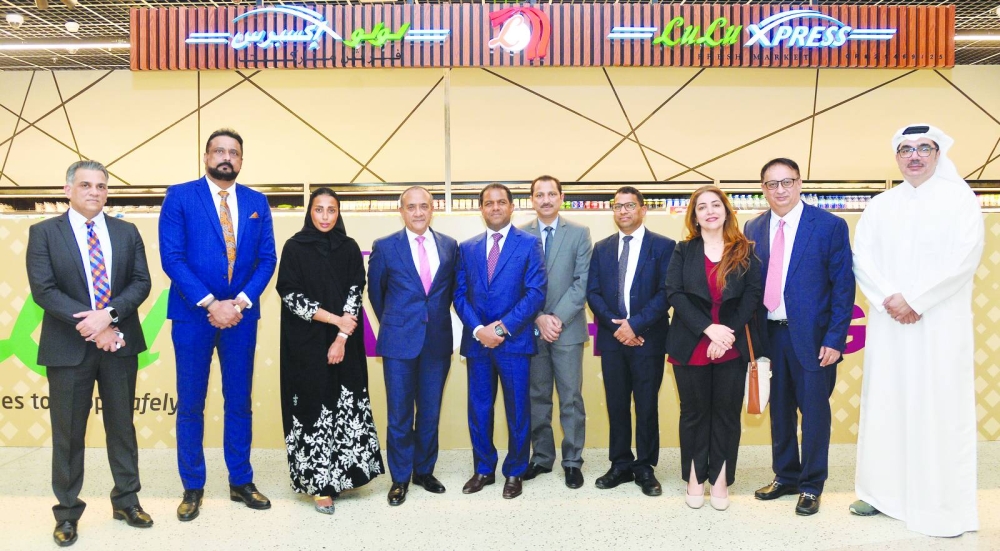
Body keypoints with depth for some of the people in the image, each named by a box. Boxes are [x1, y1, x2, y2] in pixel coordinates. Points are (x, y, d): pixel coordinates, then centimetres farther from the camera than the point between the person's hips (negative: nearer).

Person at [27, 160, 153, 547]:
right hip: (69, 347, -2)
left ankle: (126, 500, 26)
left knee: (122, 425, 12)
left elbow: (141, 281, -1)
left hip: (120, 344, 2)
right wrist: (91, 325, -17)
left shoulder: (127, 232, 7)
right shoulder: (44, 232, -1)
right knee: (68, 432, 7)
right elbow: (43, 290, -10)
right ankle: (67, 512, 21)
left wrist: (109, 315, -18)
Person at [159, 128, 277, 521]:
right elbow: (171, 257, -9)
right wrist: (211, 303, -16)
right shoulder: (180, 196, -2)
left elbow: (267, 259, 4)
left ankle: (241, 482, 23)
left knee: (239, 401, 10)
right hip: (193, 314, -2)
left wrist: (240, 301, -10)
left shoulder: (257, 202, 8)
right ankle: (192, 488, 20)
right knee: (190, 404, 6)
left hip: (241, 314, 3)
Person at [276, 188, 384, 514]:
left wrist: (342, 338, -11)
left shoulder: (349, 248, 5)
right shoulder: (294, 248, -1)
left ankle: (343, 473, 19)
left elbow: (355, 293, 0)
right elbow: (290, 294, -7)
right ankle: (320, 484, 6)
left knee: (346, 407, 4)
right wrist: (335, 319, -12)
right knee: (313, 408, -2)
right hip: (306, 343, -2)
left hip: (344, 344, 2)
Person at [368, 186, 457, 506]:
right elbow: (375, 291, 9)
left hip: (438, 342, 3)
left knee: (430, 412, 12)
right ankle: (400, 478, 19)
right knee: (399, 414, 5)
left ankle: (425, 471, 28)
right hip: (400, 342, -2)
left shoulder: (449, 246, 4)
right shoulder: (385, 247, -2)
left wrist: (437, 320, 13)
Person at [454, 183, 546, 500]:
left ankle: (514, 473, 21)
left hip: (514, 341, -3)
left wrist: (503, 327, -14)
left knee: (517, 411, 6)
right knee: (478, 410, 10)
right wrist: (478, 329, -10)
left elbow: (536, 292, -7)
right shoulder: (467, 248, 11)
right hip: (477, 341, 3)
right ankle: (483, 470, 25)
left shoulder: (529, 244, 1)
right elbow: (460, 295, 6)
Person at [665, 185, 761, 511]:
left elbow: (753, 295, -3)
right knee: (694, 413, 8)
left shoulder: (744, 252, 4)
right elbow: (674, 293, -7)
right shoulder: (684, 251, 4)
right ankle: (695, 478, 20)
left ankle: (720, 480, 17)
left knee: (727, 413, 6)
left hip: (732, 348, 0)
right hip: (691, 347, 0)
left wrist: (728, 334, -15)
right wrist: (707, 328, -18)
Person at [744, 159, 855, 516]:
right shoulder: (753, 229, 6)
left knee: (814, 409, 6)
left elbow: (843, 286, -6)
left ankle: (811, 485, 22)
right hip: (770, 334, 4)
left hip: (812, 336, -4)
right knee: (780, 409, 14)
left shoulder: (830, 226, -5)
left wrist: (835, 338, -12)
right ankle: (785, 476, 31)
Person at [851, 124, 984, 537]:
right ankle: (883, 491, 18)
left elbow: (966, 255, -10)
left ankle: (946, 508, 8)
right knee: (885, 404, 7)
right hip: (888, 322, 4)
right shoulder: (880, 205, 12)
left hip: (940, 324, -4)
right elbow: (861, 257, 3)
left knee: (940, 408, -1)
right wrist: (888, 298, -13)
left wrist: (915, 300, -15)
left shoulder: (959, 197, 1)